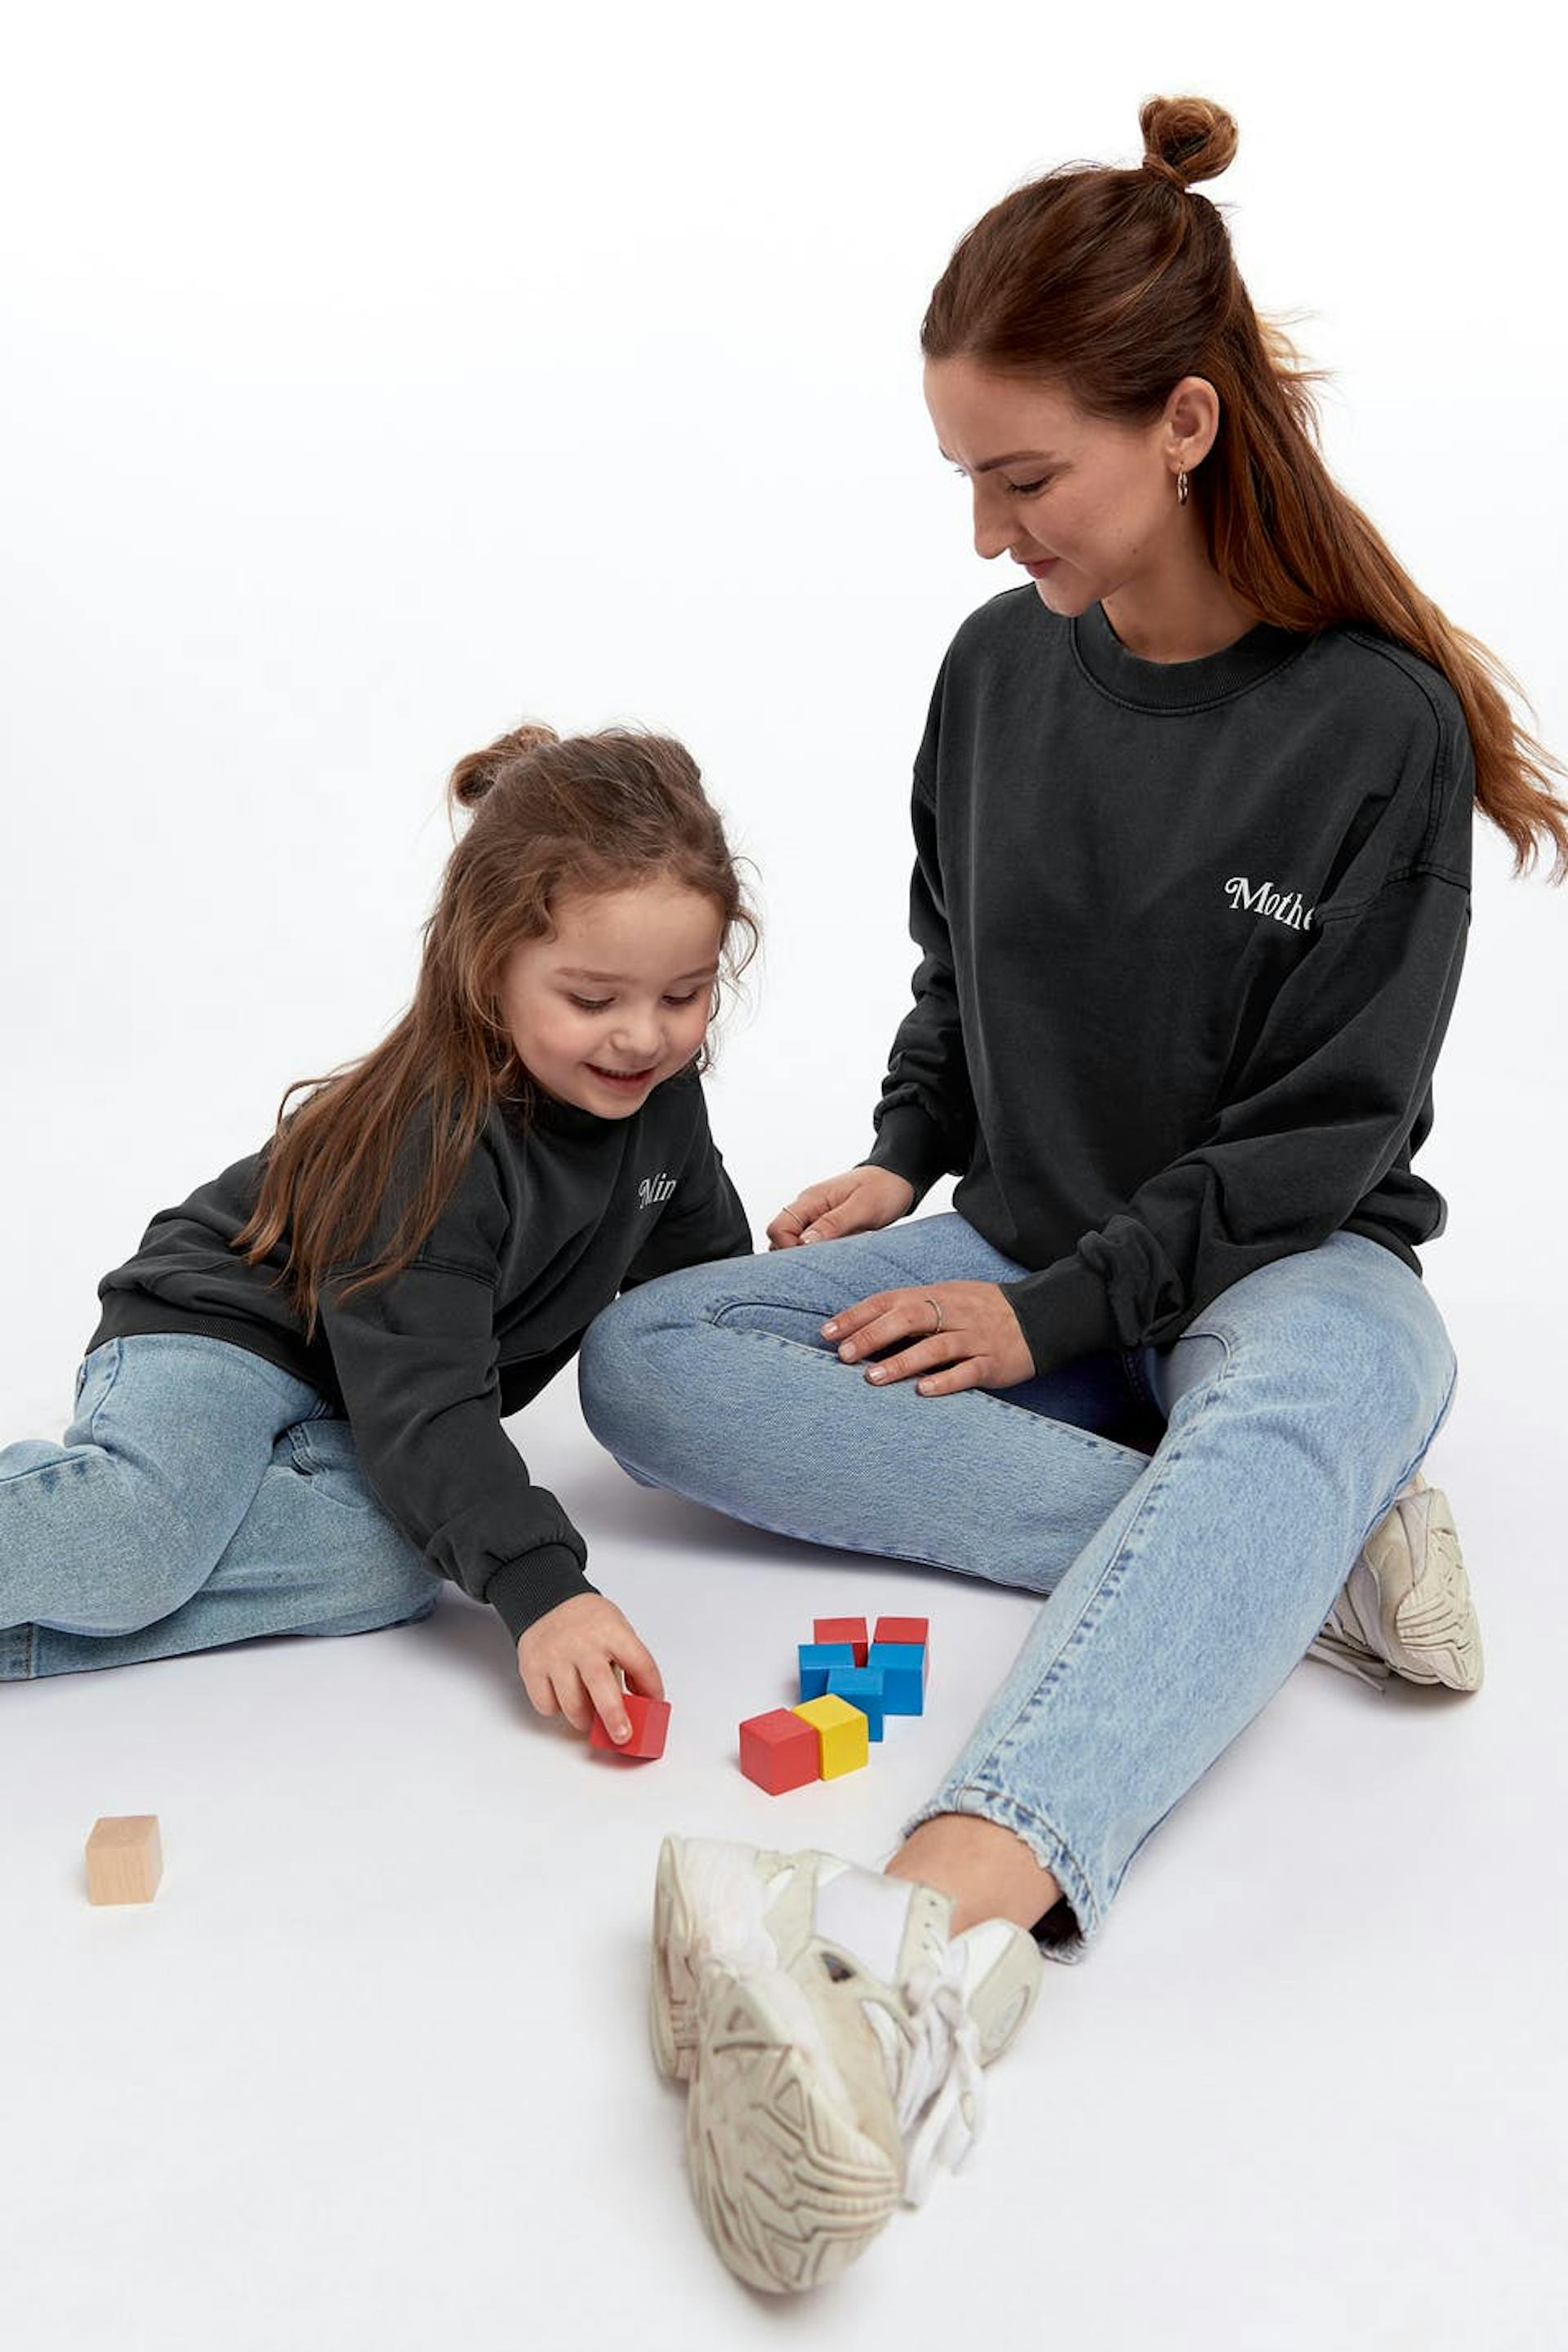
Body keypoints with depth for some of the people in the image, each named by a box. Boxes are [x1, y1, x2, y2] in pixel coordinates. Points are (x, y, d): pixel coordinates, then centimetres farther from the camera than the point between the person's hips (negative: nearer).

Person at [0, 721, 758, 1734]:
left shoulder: (661, 1092, -6)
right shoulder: (431, 1140, -29)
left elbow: (705, 1259, 15)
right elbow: (422, 1407, -33)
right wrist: (540, 1591, -43)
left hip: (346, 1420, 7)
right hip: (215, 1329, -6)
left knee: (389, 1562, -29)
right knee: (137, 1537, -38)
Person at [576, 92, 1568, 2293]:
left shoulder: (1381, 722, -13)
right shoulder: (1001, 664, 1)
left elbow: (1324, 1134, -13)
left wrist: (1053, 1313, -15)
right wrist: (903, 1161, -1)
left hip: (1287, 1270, -5)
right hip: (1036, 1257, 6)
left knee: (1282, 1424, -42)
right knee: (639, 1356, -18)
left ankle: (924, 1945, -65)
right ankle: (1294, 1558, -26)